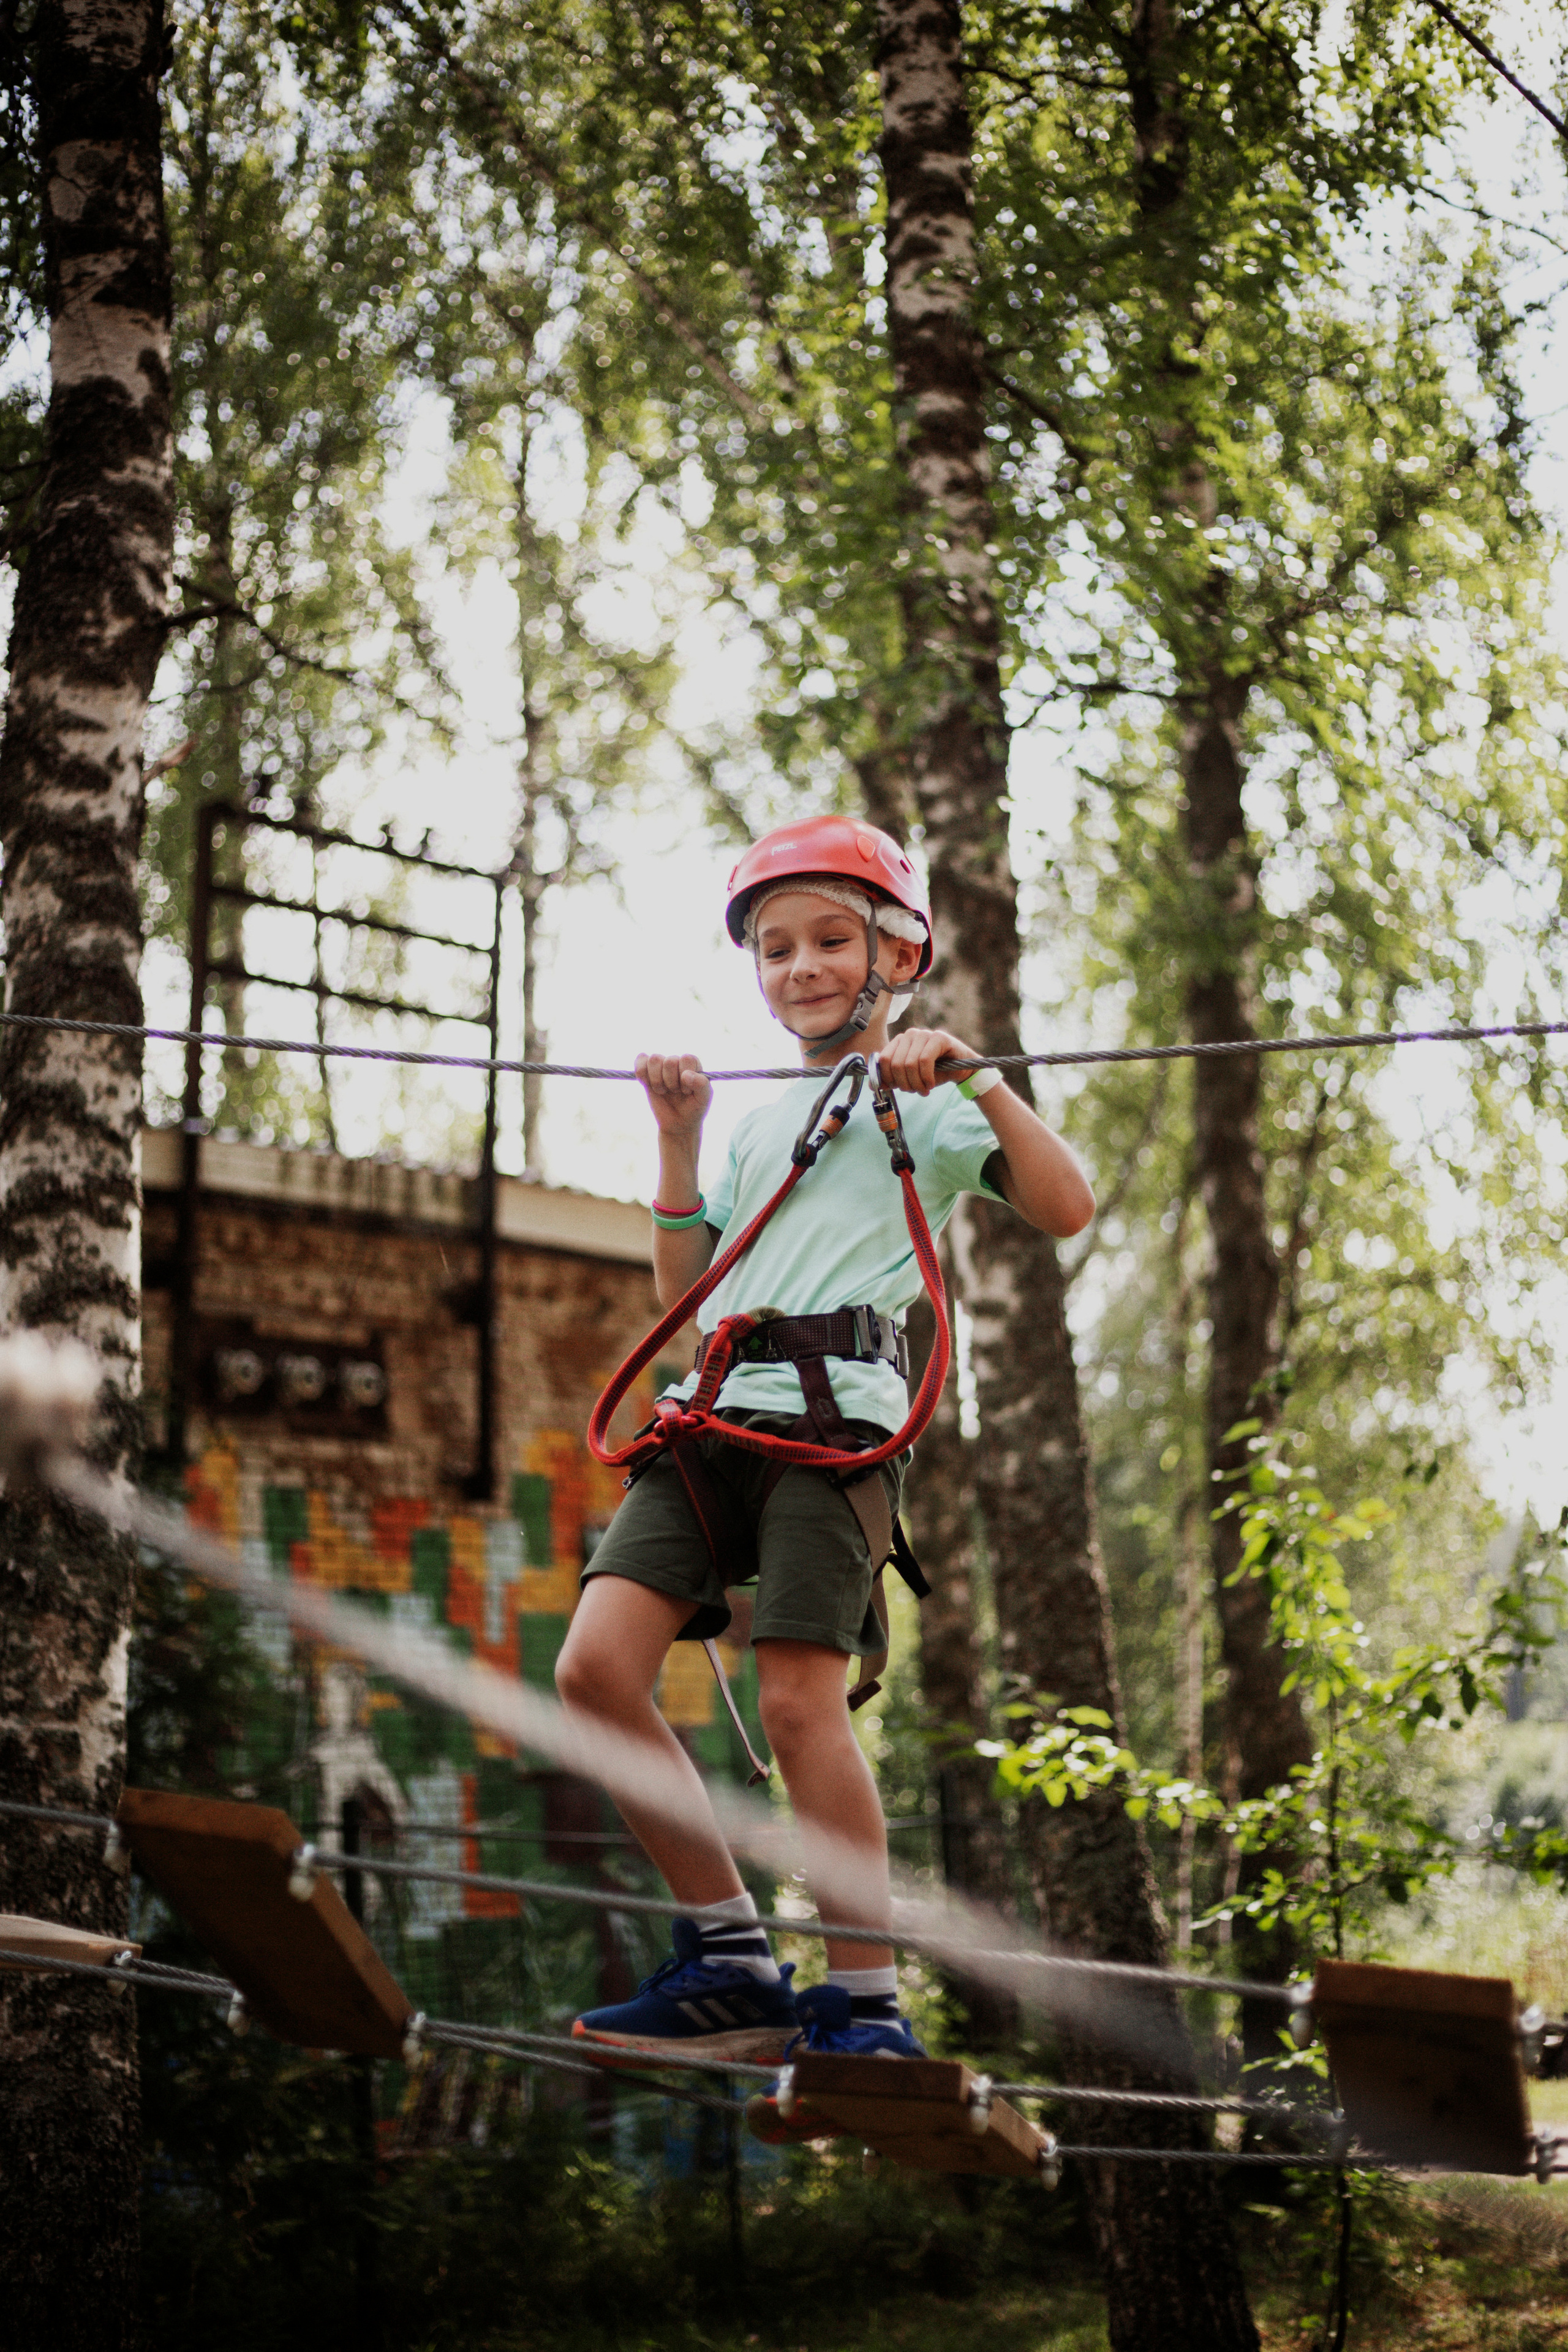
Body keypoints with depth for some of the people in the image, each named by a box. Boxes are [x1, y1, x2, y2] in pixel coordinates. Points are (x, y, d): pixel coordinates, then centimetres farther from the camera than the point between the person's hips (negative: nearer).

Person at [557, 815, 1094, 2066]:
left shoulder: (922, 1104, 10)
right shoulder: (759, 1126, 29)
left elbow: (1068, 1208, -4)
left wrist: (974, 1074, -10)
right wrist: (680, 1141, 19)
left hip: (834, 1402, -6)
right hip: (713, 1407, 6)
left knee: (800, 1700, -16)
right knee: (597, 1665, -10)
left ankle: (866, 2002, -4)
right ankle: (733, 1960, -1)